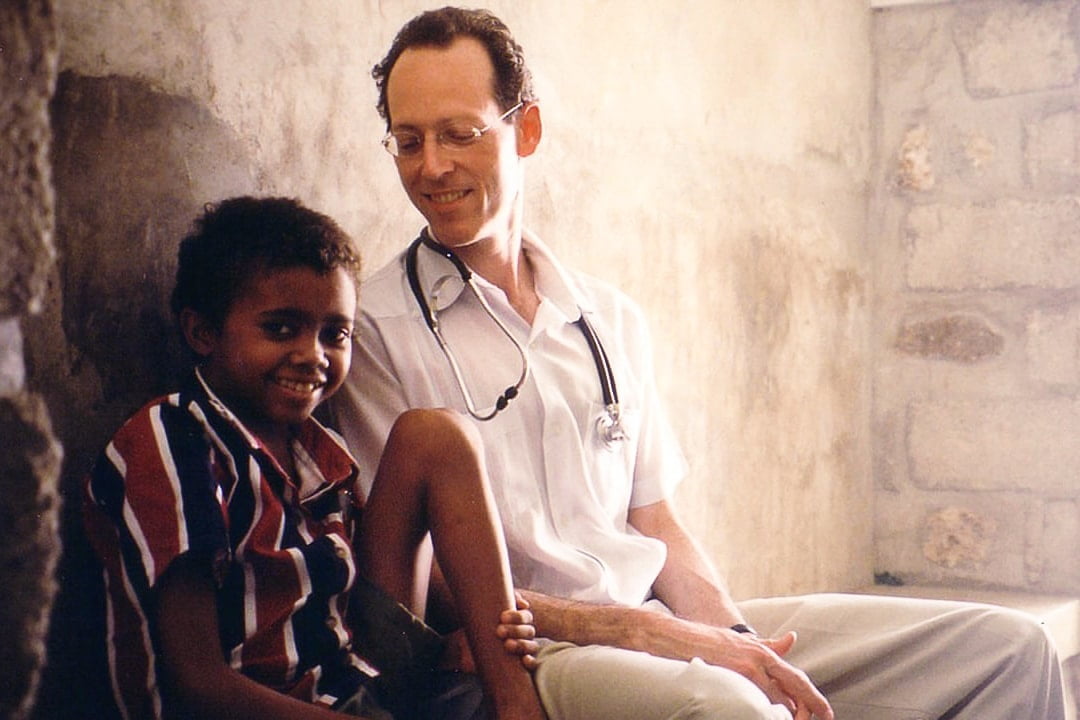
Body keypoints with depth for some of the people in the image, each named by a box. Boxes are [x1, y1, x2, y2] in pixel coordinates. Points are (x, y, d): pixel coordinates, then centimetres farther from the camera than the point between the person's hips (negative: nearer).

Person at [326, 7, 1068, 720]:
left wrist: (731, 638, -4)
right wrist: (646, 633, -15)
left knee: (1007, 647, -2)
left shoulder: (611, 318, 16)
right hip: (512, 658, -6)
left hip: (659, 625, 6)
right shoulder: (372, 329, -2)